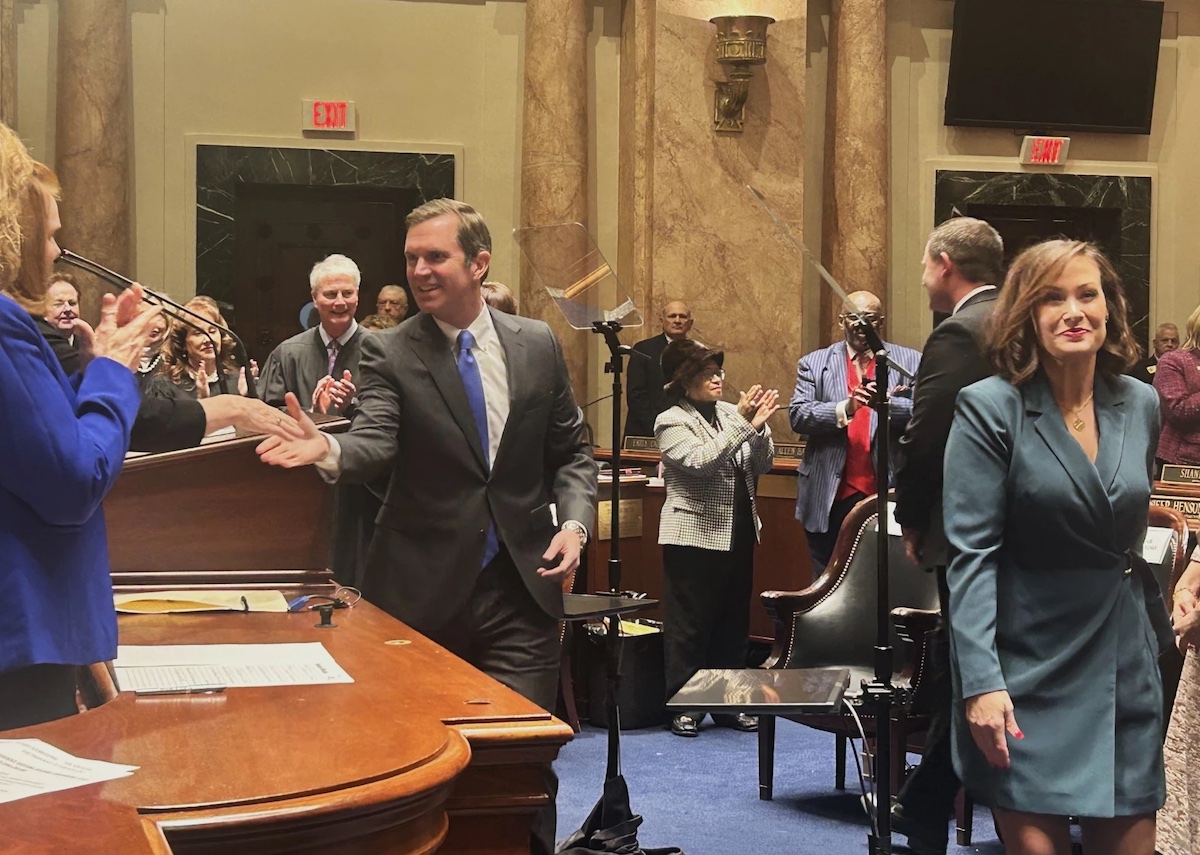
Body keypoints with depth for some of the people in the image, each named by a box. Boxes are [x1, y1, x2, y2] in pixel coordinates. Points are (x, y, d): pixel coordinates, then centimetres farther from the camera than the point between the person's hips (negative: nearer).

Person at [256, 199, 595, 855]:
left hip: (521, 587, 1)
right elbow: (376, 444, -18)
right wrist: (328, 450, -40)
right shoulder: (390, 353, -2)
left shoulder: (537, 345, 5)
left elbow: (570, 452, 12)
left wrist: (574, 520, -6)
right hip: (424, 591, -1)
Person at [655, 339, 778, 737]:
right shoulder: (671, 421, -6)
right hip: (695, 536, -6)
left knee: (734, 622, 12)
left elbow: (762, 465, 7)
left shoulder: (731, 413, 10)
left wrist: (759, 427, -10)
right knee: (689, 625, 0)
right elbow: (700, 461, -22)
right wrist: (742, 425, -23)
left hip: (739, 532, 6)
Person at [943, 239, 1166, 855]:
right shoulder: (990, 409, -10)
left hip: (1127, 669, 5)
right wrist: (980, 682, -20)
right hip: (1028, 676, -5)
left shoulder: (1139, 405, 6)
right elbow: (972, 554, -14)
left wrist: (1156, 629, 15)